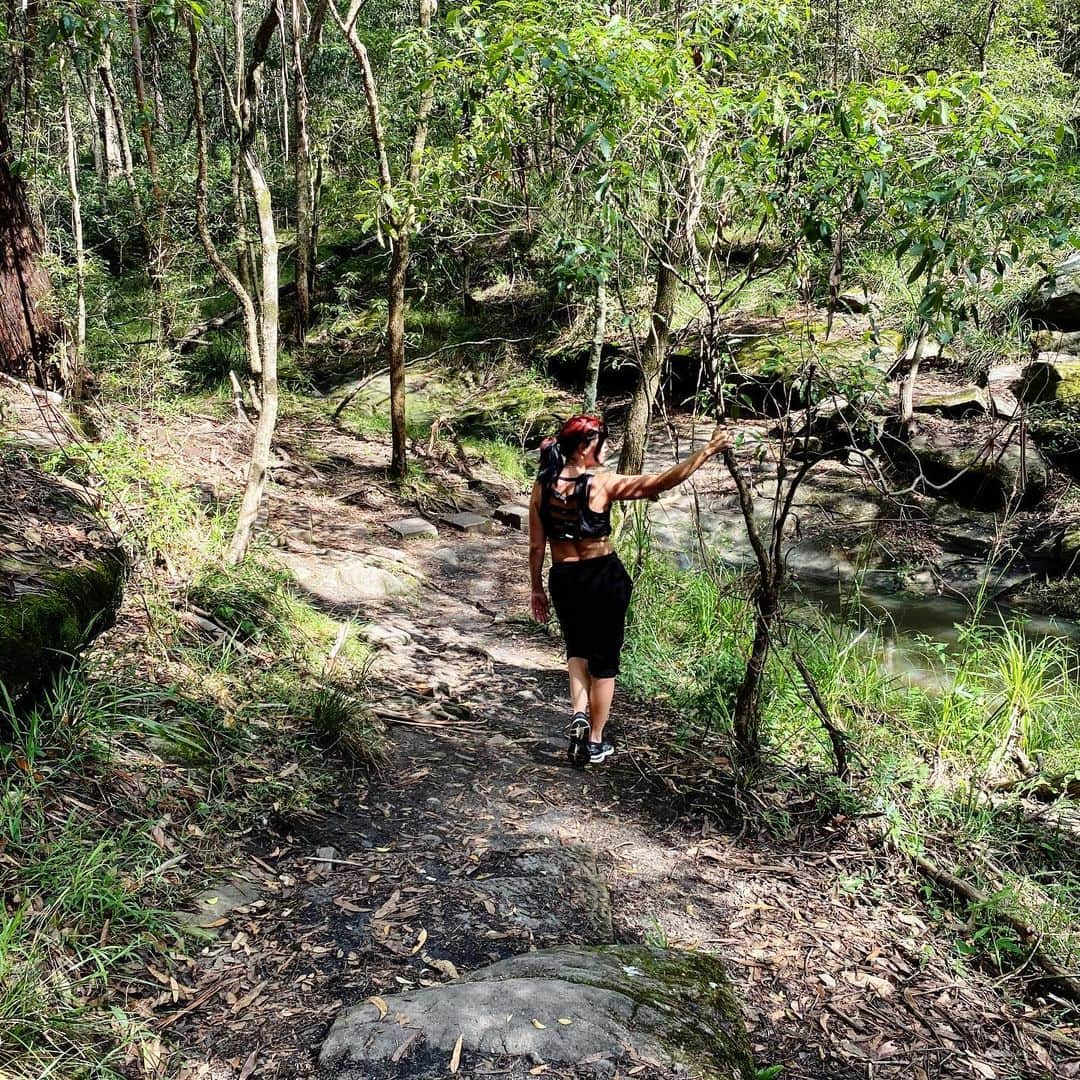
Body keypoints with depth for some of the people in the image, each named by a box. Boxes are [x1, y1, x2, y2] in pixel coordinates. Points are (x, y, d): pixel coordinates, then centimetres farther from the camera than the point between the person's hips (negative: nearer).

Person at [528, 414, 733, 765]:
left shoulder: (542, 487, -6)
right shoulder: (602, 484, -17)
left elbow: (536, 546, -1)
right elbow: (662, 482, -19)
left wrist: (537, 589, 11)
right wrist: (707, 450, -14)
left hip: (564, 579, 4)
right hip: (604, 578, -4)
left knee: (577, 648, 27)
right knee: (604, 659, 12)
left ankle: (578, 713, 6)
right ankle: (595, 743, 20)